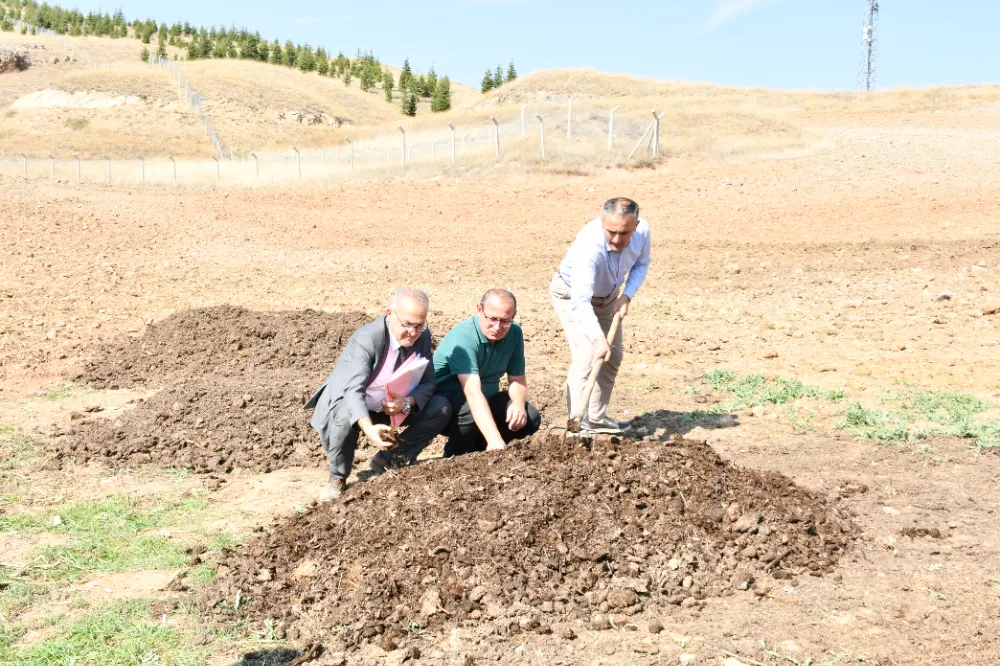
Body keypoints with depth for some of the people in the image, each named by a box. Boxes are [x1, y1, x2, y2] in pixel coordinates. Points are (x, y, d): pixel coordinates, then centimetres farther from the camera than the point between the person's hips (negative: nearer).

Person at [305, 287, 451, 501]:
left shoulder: (423, 336, -13)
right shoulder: (365, 340, -31)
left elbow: (427, 382, -11)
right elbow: (353, 391, -42)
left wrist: (407, 402, -35)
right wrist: (369, 428, -60)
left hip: (393, 407, 5)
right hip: (349, 402, -5)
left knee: (441, 407, -13)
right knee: (345, 417, -38)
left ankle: (390, 459, -1)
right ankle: (338, 479, -11)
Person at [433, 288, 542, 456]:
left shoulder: (514, 332, -8)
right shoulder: (463, 337, -29)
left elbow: (517, 380, 1)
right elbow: (473, 392, -40)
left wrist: (519, 403, -24)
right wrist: (495, 441, -51)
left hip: (487, 397, 6)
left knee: (531, 417, -13)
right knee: (470, 410, -37)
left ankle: (477, 448, 8)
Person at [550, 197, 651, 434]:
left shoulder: (643, 231, -26)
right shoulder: (588, 245, -44)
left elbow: (641, 264, -4)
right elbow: (580, 302, -49)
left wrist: (626, 296, -19)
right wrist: (597, 338, -61)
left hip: (608, 295, 6)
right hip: (572, 294, -6)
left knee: (613, 356, 11)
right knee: (587, 355, -21)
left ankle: (596, 419, 23)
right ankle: (578, 425, -17)